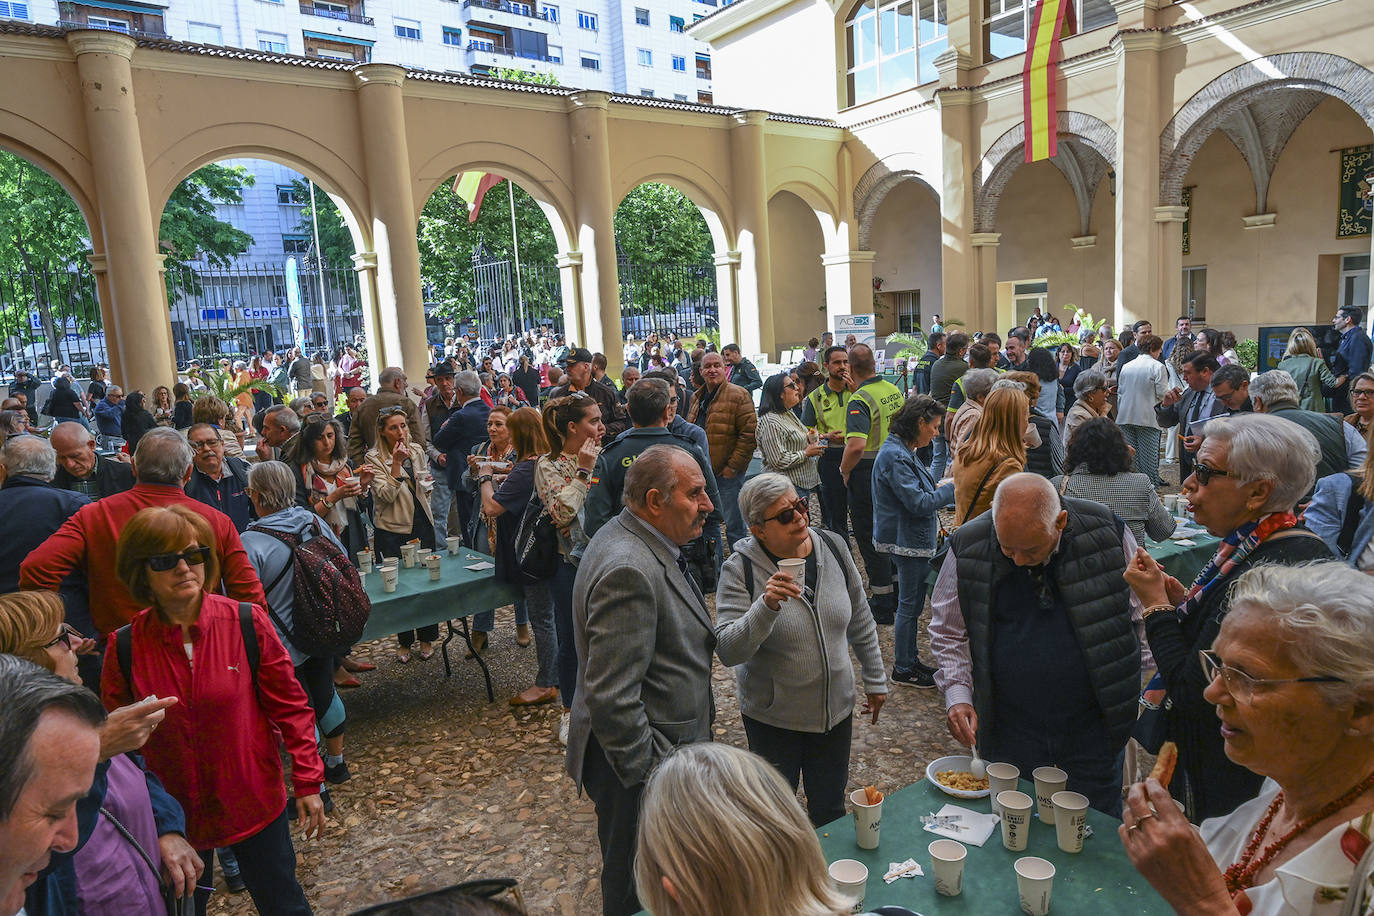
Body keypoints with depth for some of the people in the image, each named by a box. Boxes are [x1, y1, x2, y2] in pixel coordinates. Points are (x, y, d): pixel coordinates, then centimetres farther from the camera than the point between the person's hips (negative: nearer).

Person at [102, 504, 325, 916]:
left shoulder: (247, 623, -15)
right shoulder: (125, 647, -10)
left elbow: (289, 705, -7)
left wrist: (307, 782, -6)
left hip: (254, 804, -1)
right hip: (171, 815, 2)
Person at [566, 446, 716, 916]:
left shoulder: (642, 543, 5)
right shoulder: (628, 570, -29)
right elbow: (612, 697, -29)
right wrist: (650, 778, -21)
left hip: (663, 748, 9)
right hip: (641, 763, -9)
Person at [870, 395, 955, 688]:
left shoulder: (903, 451, 10)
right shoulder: (895, 457, -23)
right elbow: (918, 503, -24)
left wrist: (937, 486, 7)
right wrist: (949, 489, -14)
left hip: (912, 540, 10)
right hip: (907, 542, -10)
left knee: (913, 603, 18)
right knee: (909, 604, 2)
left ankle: (910, 659, 31)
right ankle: (903, 670, 15)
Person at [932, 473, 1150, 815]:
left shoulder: (1107, 533, -11)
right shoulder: (968, 548, -11)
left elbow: (1143, 615, 4)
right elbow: (948, 632, 1)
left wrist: (1150, 688, 1)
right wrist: (957, 693, -10)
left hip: (1092, 726, 0)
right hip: (1008, 732, 0)